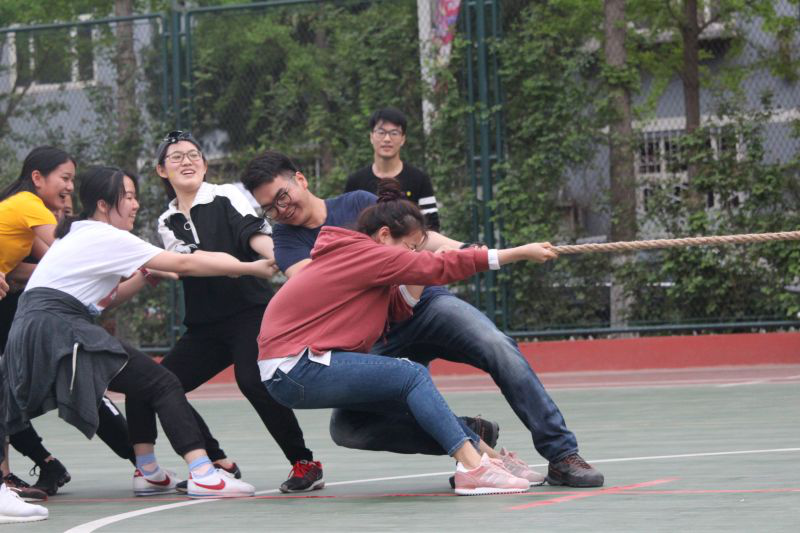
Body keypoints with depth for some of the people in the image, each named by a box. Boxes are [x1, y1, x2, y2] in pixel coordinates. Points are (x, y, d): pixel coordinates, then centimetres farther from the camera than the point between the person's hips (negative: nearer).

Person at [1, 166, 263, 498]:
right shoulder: (105, 237, -6)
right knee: (161, 383, -10)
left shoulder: (80, 236, 23)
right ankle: (203, 475, -23)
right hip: (58, 332, -9)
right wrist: (251, 268, -5)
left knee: (145, 380, 22)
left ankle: (148, 472, 17)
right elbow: (184, 264, -9)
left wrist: (144, 275, 9)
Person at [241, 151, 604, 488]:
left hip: (427, 304, 0)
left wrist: (463, 250, -14)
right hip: (379, 341, 1)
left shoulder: (358, 202, 8)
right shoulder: (287, 238, 5)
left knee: (498, 347, -26)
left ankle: (561, 455, -23)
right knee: (346, 428, -20)